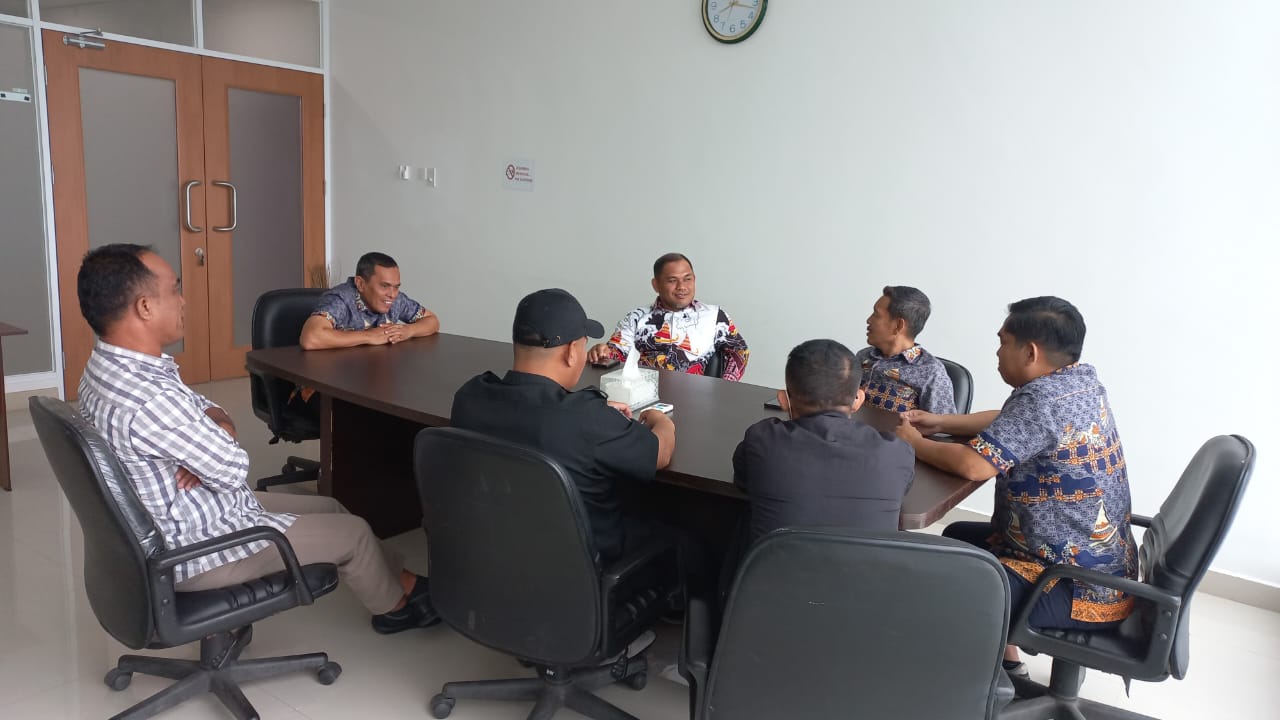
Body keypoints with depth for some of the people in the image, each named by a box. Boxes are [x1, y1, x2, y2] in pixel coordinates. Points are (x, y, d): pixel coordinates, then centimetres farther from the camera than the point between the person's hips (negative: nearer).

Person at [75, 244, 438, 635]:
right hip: (197, 551, -9)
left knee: (330, 508, 19)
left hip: (175, 522, 9)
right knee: (353, 532, 5)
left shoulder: (108, 367, -2)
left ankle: (403, 579, 36)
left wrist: (218, 422, -15)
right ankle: (394, 605, 33)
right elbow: (234, 469, -23)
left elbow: (202, 409, 8)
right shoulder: (148, 400, -35)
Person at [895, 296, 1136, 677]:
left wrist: (914, 442, -12)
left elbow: (972, 464, -30)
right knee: (957, 536, 23)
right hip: (1099, 560, 10)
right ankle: (1005, 660, 30)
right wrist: (939, 423, 11)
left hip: (1084, 588, -10)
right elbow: (1010, 423, 18)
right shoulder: (1080, 380, 3)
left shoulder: (1044, 398, -26)